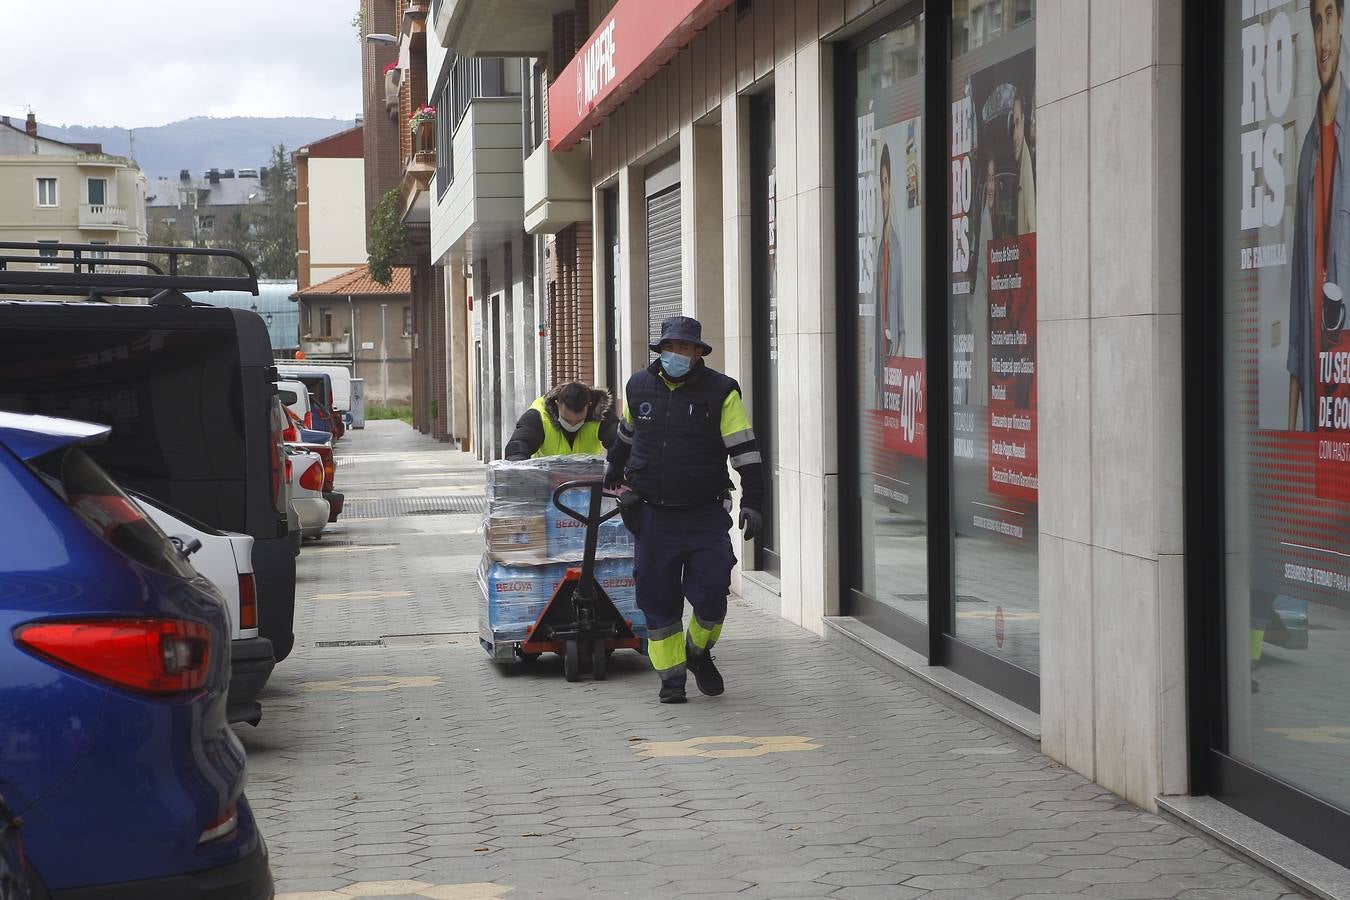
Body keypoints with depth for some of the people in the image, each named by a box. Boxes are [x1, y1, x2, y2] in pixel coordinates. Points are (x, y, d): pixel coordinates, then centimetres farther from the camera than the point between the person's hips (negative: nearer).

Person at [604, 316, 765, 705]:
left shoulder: (720, 392, -5)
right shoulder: (639, 387, 5)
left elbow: (744, 450, -8)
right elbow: (627, 432, 26)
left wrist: (752, 502, -16)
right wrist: (614, 471, 40)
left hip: (706, 515, -3)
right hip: (654, 515, 3)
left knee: (712, 593, -8)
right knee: (658, 599, 3)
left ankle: (699, 652, 21)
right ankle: (671, 675, 15)